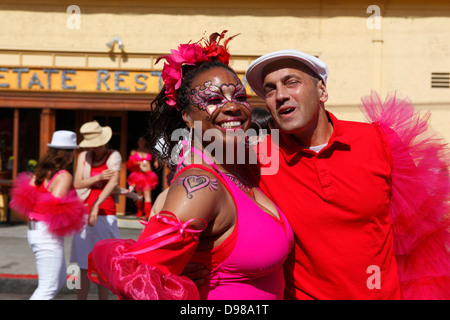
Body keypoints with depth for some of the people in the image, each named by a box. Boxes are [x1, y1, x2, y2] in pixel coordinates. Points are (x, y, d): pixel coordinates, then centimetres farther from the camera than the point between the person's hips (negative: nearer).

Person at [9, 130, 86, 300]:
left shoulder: (40, 172, 10)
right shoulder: (64, 176, -14)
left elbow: (25, 198, 5)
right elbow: (55, 207, -21)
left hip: (33, 230, 9)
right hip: (48, 235, -9)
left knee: (60, 279, 21)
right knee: (48, 287, -2)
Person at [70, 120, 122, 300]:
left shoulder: (114, 156, -2)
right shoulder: (83, 157, 9)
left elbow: (114, 182, -17)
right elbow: (77, 184, 1)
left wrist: (97, 205, -29)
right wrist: (99, 178, -15)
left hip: (105, 214, -2)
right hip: (83, 214, 3)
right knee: (83, 264, 3)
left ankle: (103, 298, 11)